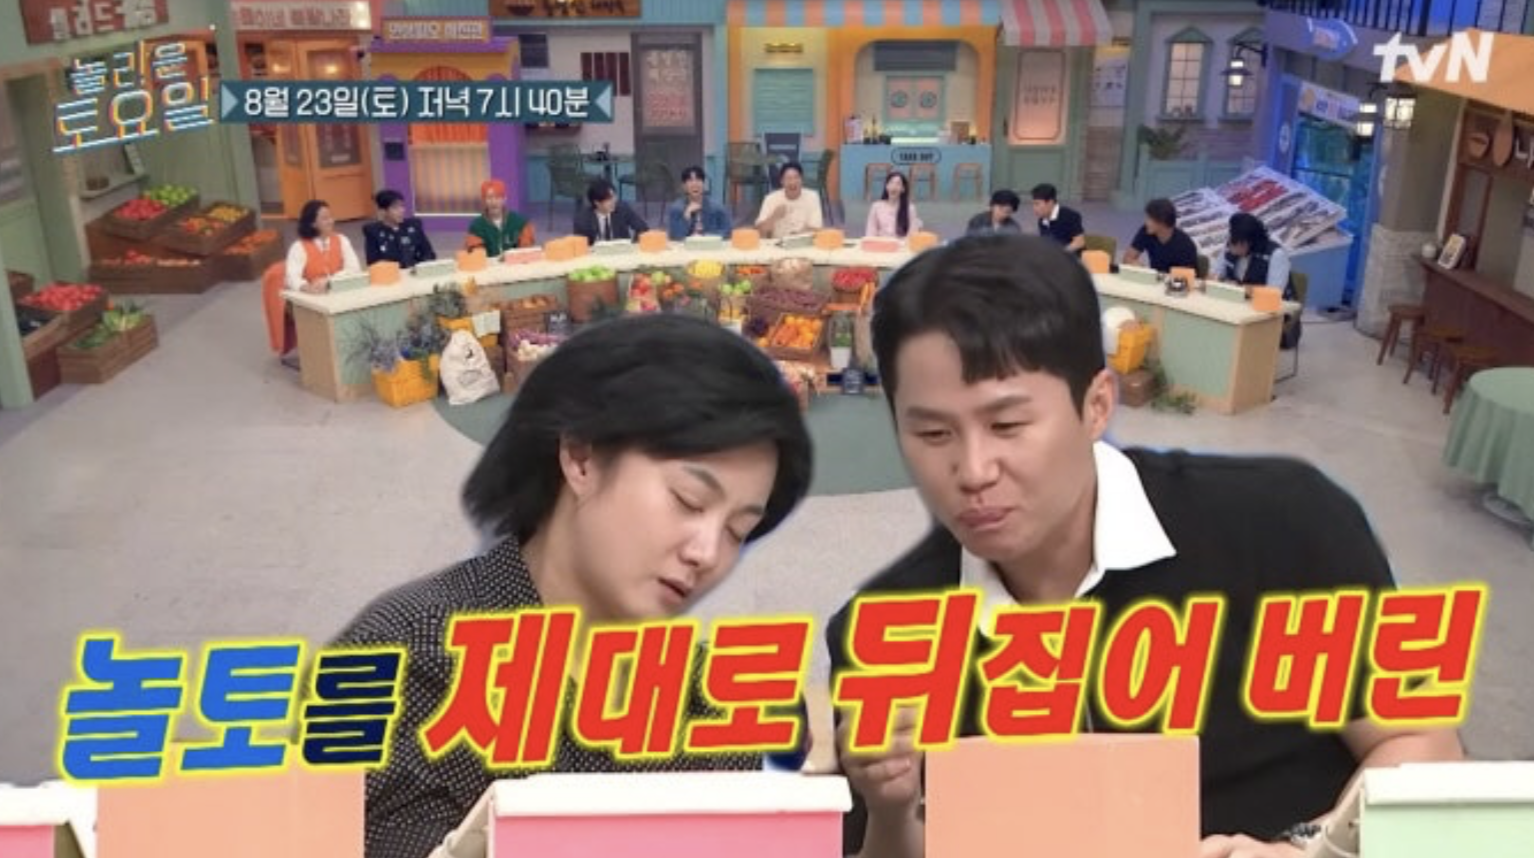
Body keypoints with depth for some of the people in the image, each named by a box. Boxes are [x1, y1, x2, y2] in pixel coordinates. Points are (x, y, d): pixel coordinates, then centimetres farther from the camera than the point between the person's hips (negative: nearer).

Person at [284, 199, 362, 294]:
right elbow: (292, 278, -17)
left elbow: (354, 268, -2)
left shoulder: (341, 240, 8)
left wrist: (329, 281, -17)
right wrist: (307, 288, -39)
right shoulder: (299, 247, -3)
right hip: (311, 297, -1)